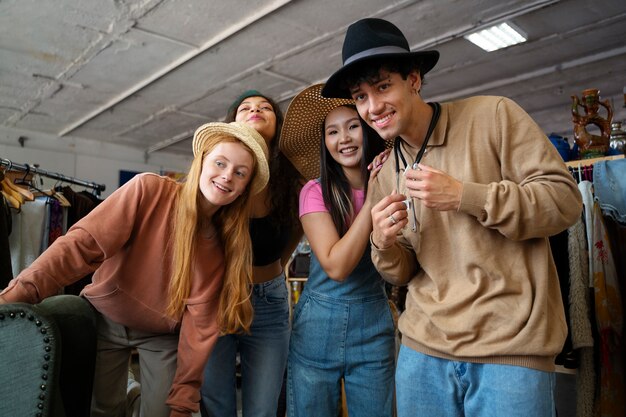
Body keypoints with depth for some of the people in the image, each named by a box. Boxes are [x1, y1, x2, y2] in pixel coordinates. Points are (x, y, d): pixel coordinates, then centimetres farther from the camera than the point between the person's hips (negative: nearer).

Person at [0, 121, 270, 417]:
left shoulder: (226, 244, -13)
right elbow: (84, 243, -24)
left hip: (163, 336, 2)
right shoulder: (148, 190, -20)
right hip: (105, 320, -1)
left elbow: (201, 318, -13)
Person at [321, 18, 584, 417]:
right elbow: (404, 274, 11)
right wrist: (385, 246, -11)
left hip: (510, 347, -4)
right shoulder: (385, 175, 7)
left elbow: (565, 199, -10)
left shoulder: (493, 116, -6)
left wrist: (463, 195, -21)